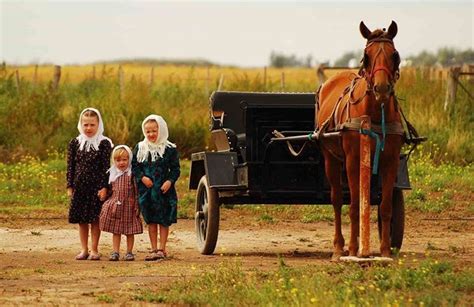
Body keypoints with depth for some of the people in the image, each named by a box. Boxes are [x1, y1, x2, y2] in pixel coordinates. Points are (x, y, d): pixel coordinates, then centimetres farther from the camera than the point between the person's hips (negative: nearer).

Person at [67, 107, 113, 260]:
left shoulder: (104, 143, -3)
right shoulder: (75, 143, 5)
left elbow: (106, 167, -4)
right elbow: (70, 166, 7)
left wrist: (104, 187, -10)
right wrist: (70, 186, 3)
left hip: (97, 186, -3)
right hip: (79, 186, 3)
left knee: (95, 219, 1)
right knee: (81, 219, 6)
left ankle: (94, 250, 10)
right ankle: (84, 250, 14)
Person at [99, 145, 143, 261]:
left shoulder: (131, 173, -6)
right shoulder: (112, 173, 7)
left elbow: (136, 191, -7)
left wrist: (136, 206, -9)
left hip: (129, 206, -4)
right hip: (115, 206, 4)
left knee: (130, 231, 5)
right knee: (116, 231, 5)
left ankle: (129, 252, 14)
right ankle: (115, 252, 9)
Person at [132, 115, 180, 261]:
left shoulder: (170, 149, -2)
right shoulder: (140, 148, 5)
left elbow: (175, 169, -1)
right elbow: (135, 166, 7)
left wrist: (170, 181, -16)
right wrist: (142, 177, -9)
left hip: (164, 189, -2)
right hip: (146, 190, 3)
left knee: (164, 221, 1)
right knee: (151, 221, 8)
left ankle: (162, 249, 6)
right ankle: (154, 249, 14)